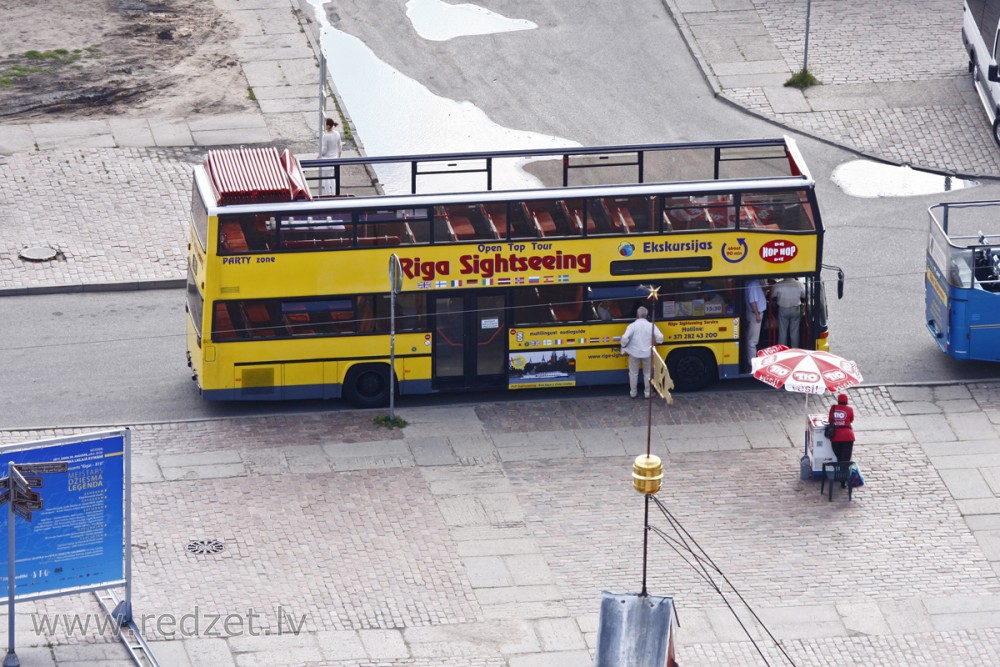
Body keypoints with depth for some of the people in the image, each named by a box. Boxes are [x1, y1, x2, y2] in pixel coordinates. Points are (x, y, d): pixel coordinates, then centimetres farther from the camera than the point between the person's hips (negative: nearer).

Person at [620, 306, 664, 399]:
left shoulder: (632, 326, -14)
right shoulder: (651, 325, -9)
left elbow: (625, 338, -24)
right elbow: (660, 337, -15)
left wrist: (623, 346, -4)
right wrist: (655, 344, 5)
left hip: (634, 353, -1)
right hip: (647, 353, 1)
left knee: (633, 373, 16)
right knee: (647, 373, 18)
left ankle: (633, 393, 26)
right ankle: (648, 393, 24)